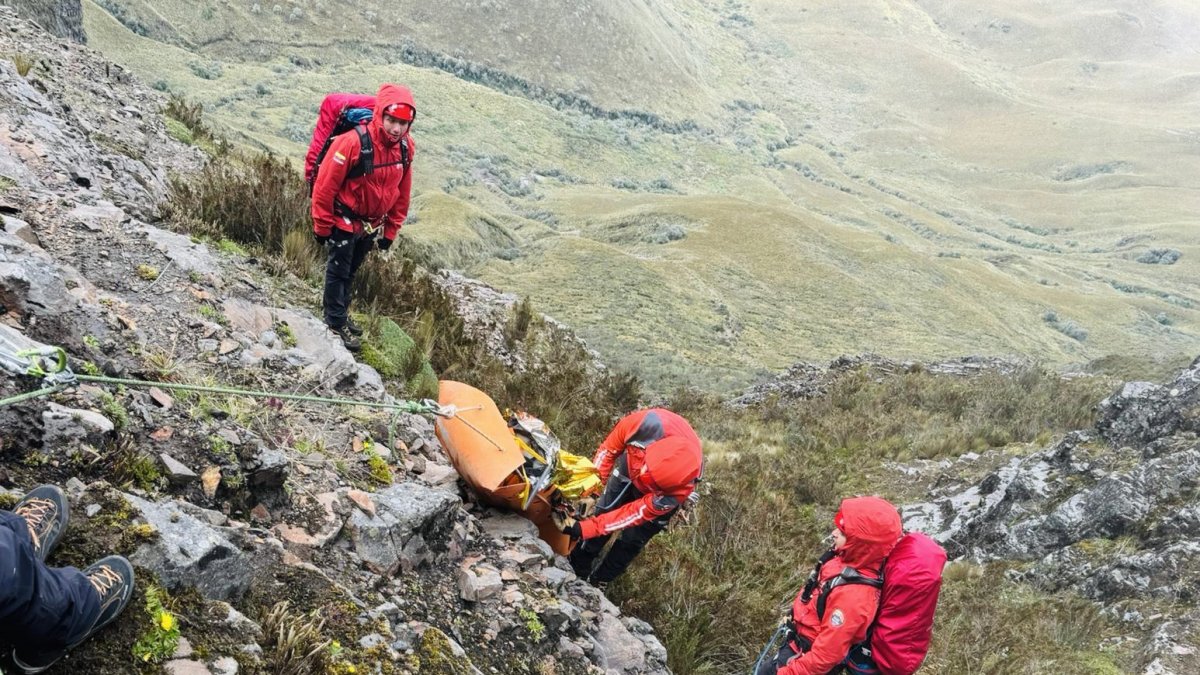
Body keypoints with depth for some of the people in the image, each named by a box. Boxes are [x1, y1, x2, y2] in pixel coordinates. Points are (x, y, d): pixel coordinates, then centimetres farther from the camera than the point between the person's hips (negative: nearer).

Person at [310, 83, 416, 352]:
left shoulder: (405, 148, -11)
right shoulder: (352, 143, -29)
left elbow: (401, 193, 2)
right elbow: (325, 186, -21)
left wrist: (390, 231, 7)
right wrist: (322, 226, -13)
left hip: (372, 225, 6)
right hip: (344, 222, -6)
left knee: (351, 271, 23)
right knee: (338, 271, 10)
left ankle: (341, 313, 42)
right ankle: (335, 322, 26)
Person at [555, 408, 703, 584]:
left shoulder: (680, 490, -44)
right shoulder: (646, 424, -43)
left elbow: (633, 516, -35)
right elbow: (608, 449, -21)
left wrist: (582, 529, -38)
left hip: (665, 491, -2)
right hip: (630, 466, 2)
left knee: (631, 541, 3)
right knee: (603, 511, 2)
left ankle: (596, 584, 27)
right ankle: (576, 571, 23)